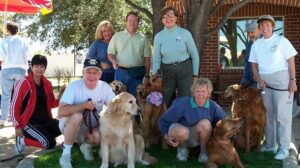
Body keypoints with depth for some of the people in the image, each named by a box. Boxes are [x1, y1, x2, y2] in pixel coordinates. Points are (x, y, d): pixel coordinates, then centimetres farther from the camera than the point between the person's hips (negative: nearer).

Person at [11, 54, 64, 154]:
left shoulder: (47, 84, 8)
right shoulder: (23, 83, -11)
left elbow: (51, 104, 13)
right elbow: (14, 106, -9)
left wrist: (60, 95, -6)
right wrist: (18, 127, -11)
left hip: (45, 120, 6)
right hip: (29, 122, -6)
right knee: (49, 143, -22)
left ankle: (44, 136, 6)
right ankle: (22, 140, 1)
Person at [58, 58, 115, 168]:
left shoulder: (104, 87, -10)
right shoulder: (74, 86, -22)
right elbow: (61, 111, -32)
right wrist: (84, 105, -32)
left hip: (91, 126, 3)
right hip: (69, 124, -3)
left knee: (100, 136, -29)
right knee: (77, 116, -36)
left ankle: (86, 146, 8)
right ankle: (66, 152, -17)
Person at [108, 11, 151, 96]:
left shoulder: (143, 39, 7)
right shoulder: (117, 36, 7)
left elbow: (147, 58, 7)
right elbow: (110, 53, 8)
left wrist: (147, 75, 1)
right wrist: (114, 61, -14)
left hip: (137, 73, 0)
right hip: (121, 72, 0)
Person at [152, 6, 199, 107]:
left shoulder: (185, 33, -5)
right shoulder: (158, 36, 0)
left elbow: (194, 54, 1)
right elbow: (156, 58, 3)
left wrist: (195, 74, 1)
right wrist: (154, 73, -11)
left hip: (185, 69, -2)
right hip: (167, 71, 2)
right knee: (166, 99, 9)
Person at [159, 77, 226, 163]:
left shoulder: (213, 106, -16)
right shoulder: (182, 103, -23)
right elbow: (165, 119, -13)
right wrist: (166, 135, -21)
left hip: (197, 137, 2)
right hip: (181, 136, -2)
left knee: (205, 123, -30)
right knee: (181, 132, -38)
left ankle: (204, 151, -5)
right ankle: (182, 147, 0)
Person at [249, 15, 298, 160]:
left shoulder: (281, 40, -4)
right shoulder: (256, 44, 10)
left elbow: (291, 61, -6)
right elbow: (254, 64, 13)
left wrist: (292, 80, -12)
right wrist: (259, 80, 0)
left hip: (281, 80, -5)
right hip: (264, 82, 5)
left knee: (282, 115, -5)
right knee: (267, 114, 10)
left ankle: (284, 149, 2)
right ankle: (270, 144, 22)